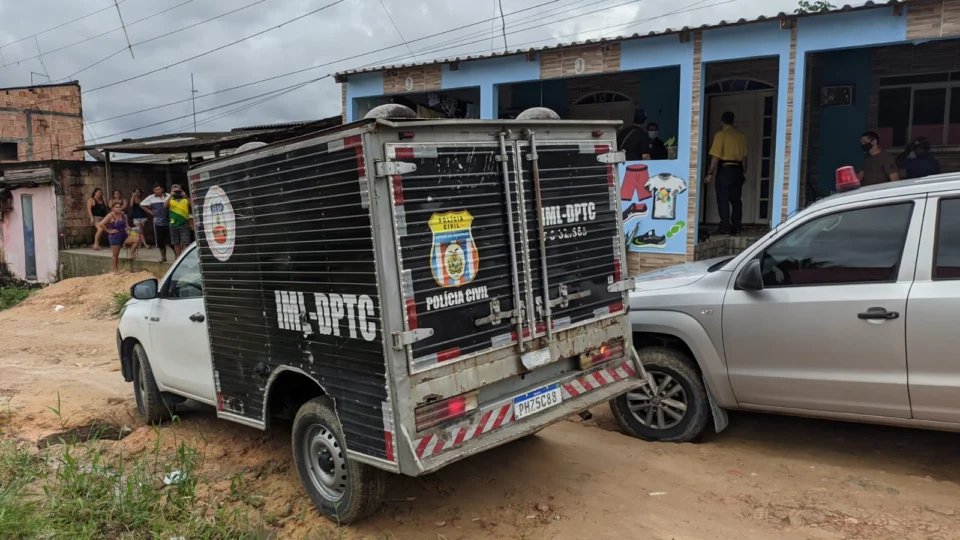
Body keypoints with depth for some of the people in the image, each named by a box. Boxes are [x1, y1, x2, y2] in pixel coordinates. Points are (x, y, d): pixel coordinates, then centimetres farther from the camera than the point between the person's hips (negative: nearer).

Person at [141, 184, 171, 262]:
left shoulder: (168, 196, -1)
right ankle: (163, 257, 19)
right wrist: (150, 212, 7)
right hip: (158, 222, 3)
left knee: (171, 240, -3)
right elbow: (142, 205, 14)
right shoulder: (151, 198, 5)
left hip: (169, 221, -2)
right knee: (160, 241, 7)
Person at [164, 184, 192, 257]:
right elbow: (165, 205, -11)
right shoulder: (170, 200, 8)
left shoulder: (185, 199, 5)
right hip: (173, 225, 3)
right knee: (176, 243, 10)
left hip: (184, 224, -3)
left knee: (185, 243, -8)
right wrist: (171, 196, -18)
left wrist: (185, 196, -21)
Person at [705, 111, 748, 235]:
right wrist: (744, 172, 19)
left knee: (723, 200, -2)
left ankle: (725, 227, -4)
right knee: (736, 199, 10)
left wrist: (710, 173, -10)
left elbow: (715, 156, -12)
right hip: (737, 169, 5)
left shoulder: (721, 135, -7)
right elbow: (744, 156, 11)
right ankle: (736, 227, 10)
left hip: (724, 169, -5)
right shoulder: (741, 136, 9)